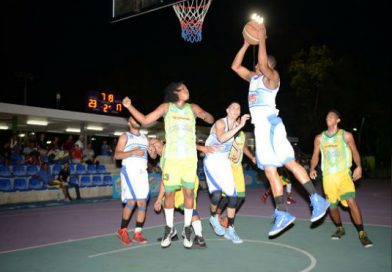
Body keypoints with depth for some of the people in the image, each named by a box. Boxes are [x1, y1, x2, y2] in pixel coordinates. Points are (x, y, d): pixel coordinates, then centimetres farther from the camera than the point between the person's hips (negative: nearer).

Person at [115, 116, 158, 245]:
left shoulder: (144, 138, 20)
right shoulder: (125, 136, 5)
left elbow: (153, 156, 19)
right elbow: (117, 155, -7)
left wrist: (153, 151, -5)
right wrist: (133, 152, -19)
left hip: (142, 172, 5)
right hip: (129, 171, -5)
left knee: (143, 202, -1)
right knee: (131, 201, -13)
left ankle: (137, 233, 4)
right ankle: (122, 230, 3)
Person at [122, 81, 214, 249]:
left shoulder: (193, 108, 9)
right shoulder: (166, 107, 5)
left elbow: (211, 120, 7)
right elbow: (145, 120, 5)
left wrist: (204, 115, -17)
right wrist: (129, 106, -6)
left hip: (190, 157, 1)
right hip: (171, 157, -1)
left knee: (189, 192, 2)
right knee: (169, 192, 0)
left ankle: (187, 228, 14)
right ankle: (169, 228, 16)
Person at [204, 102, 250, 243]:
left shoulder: (236, 124, 4)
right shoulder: (220, 122, -16)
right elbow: (221, 138, -37)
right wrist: (240, 126, -38)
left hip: (225, 163, 7)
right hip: (212, 162, -6)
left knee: (233, 196, 1)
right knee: (217, 193, -24)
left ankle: (230, 229, 14)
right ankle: (214, 217, 7)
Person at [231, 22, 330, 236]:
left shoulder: (272, 76, 0)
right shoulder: (253, 77, 23)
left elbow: (263, 64, -20)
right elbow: (235, 66, 22)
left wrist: (262, 40, -12)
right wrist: (246, 44, 18)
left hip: (271, 124, -8)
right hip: (259, 127, 8)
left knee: (289, 162, -13)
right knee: (270, 171, 2)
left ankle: (317, 200, -7)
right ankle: (282, 214, 2)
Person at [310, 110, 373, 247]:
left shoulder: (346, 136, 2)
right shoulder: (319, 138, 8)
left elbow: (355, 152, 6)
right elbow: (315, 156, 14)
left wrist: (358, 167, -10)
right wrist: (312, 169, -3)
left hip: (343, 173, -3)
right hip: (328, 176, 3)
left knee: (351, 201, -20)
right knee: (332, 206, 8)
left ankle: (362, 233, -11)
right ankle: (340, 229, 34)